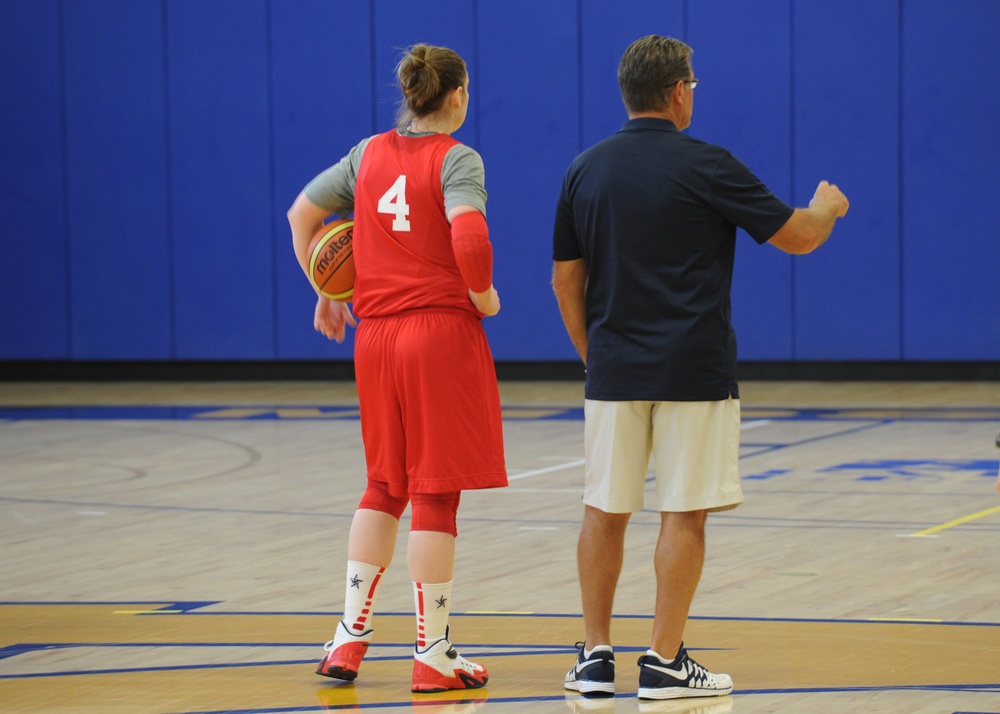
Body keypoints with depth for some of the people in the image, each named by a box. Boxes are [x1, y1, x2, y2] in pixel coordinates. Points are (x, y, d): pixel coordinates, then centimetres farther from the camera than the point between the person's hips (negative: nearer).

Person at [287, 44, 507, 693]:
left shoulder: (369, 154, 9)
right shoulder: (456, 159, -9)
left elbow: (302, 215, 15)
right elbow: (468, 236, -25)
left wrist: (325, 295, 24)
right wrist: (483, 295, -7)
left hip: (376, 335, 6)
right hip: (443, 329, -6)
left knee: (385, 487, 18)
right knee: (436, 493, -1)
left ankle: (350, 637, 14)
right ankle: (432, 654, 3)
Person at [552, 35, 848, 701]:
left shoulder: (586, 170, 5)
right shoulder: (705, 165, -9)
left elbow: (566, 280, 10)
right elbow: (798, 236, -4)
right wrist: (828, 207, 18)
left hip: (615, 371, 4)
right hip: (693, 372, -4)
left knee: (604, 513, 10)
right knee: (684, 515, 0)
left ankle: (596, 657, 12)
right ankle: (665, 663, 1)